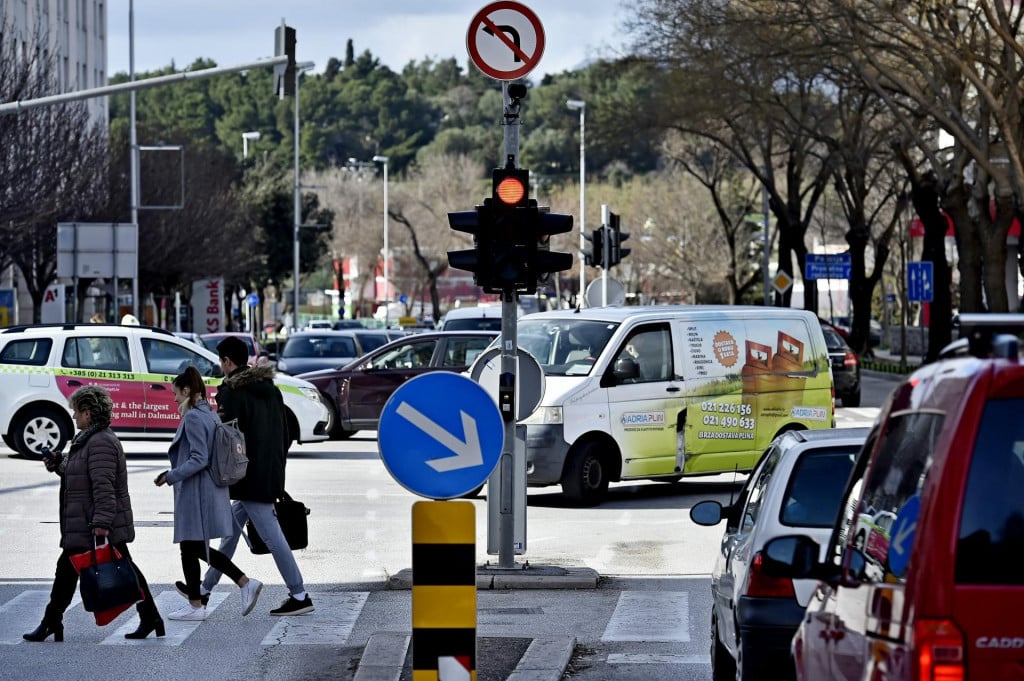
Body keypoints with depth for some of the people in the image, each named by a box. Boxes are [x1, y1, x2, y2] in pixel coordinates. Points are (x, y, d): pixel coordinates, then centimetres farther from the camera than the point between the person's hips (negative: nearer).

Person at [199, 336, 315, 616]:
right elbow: (284, 433, 17)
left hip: (249, 477, -9)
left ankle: (299, 596, -7)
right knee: (231, 529, 18)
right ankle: (205, 589, 25)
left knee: (272, 535, -7)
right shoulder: (270, 388, 14)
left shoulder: (232, 391, -12)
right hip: (272, 474, 9)